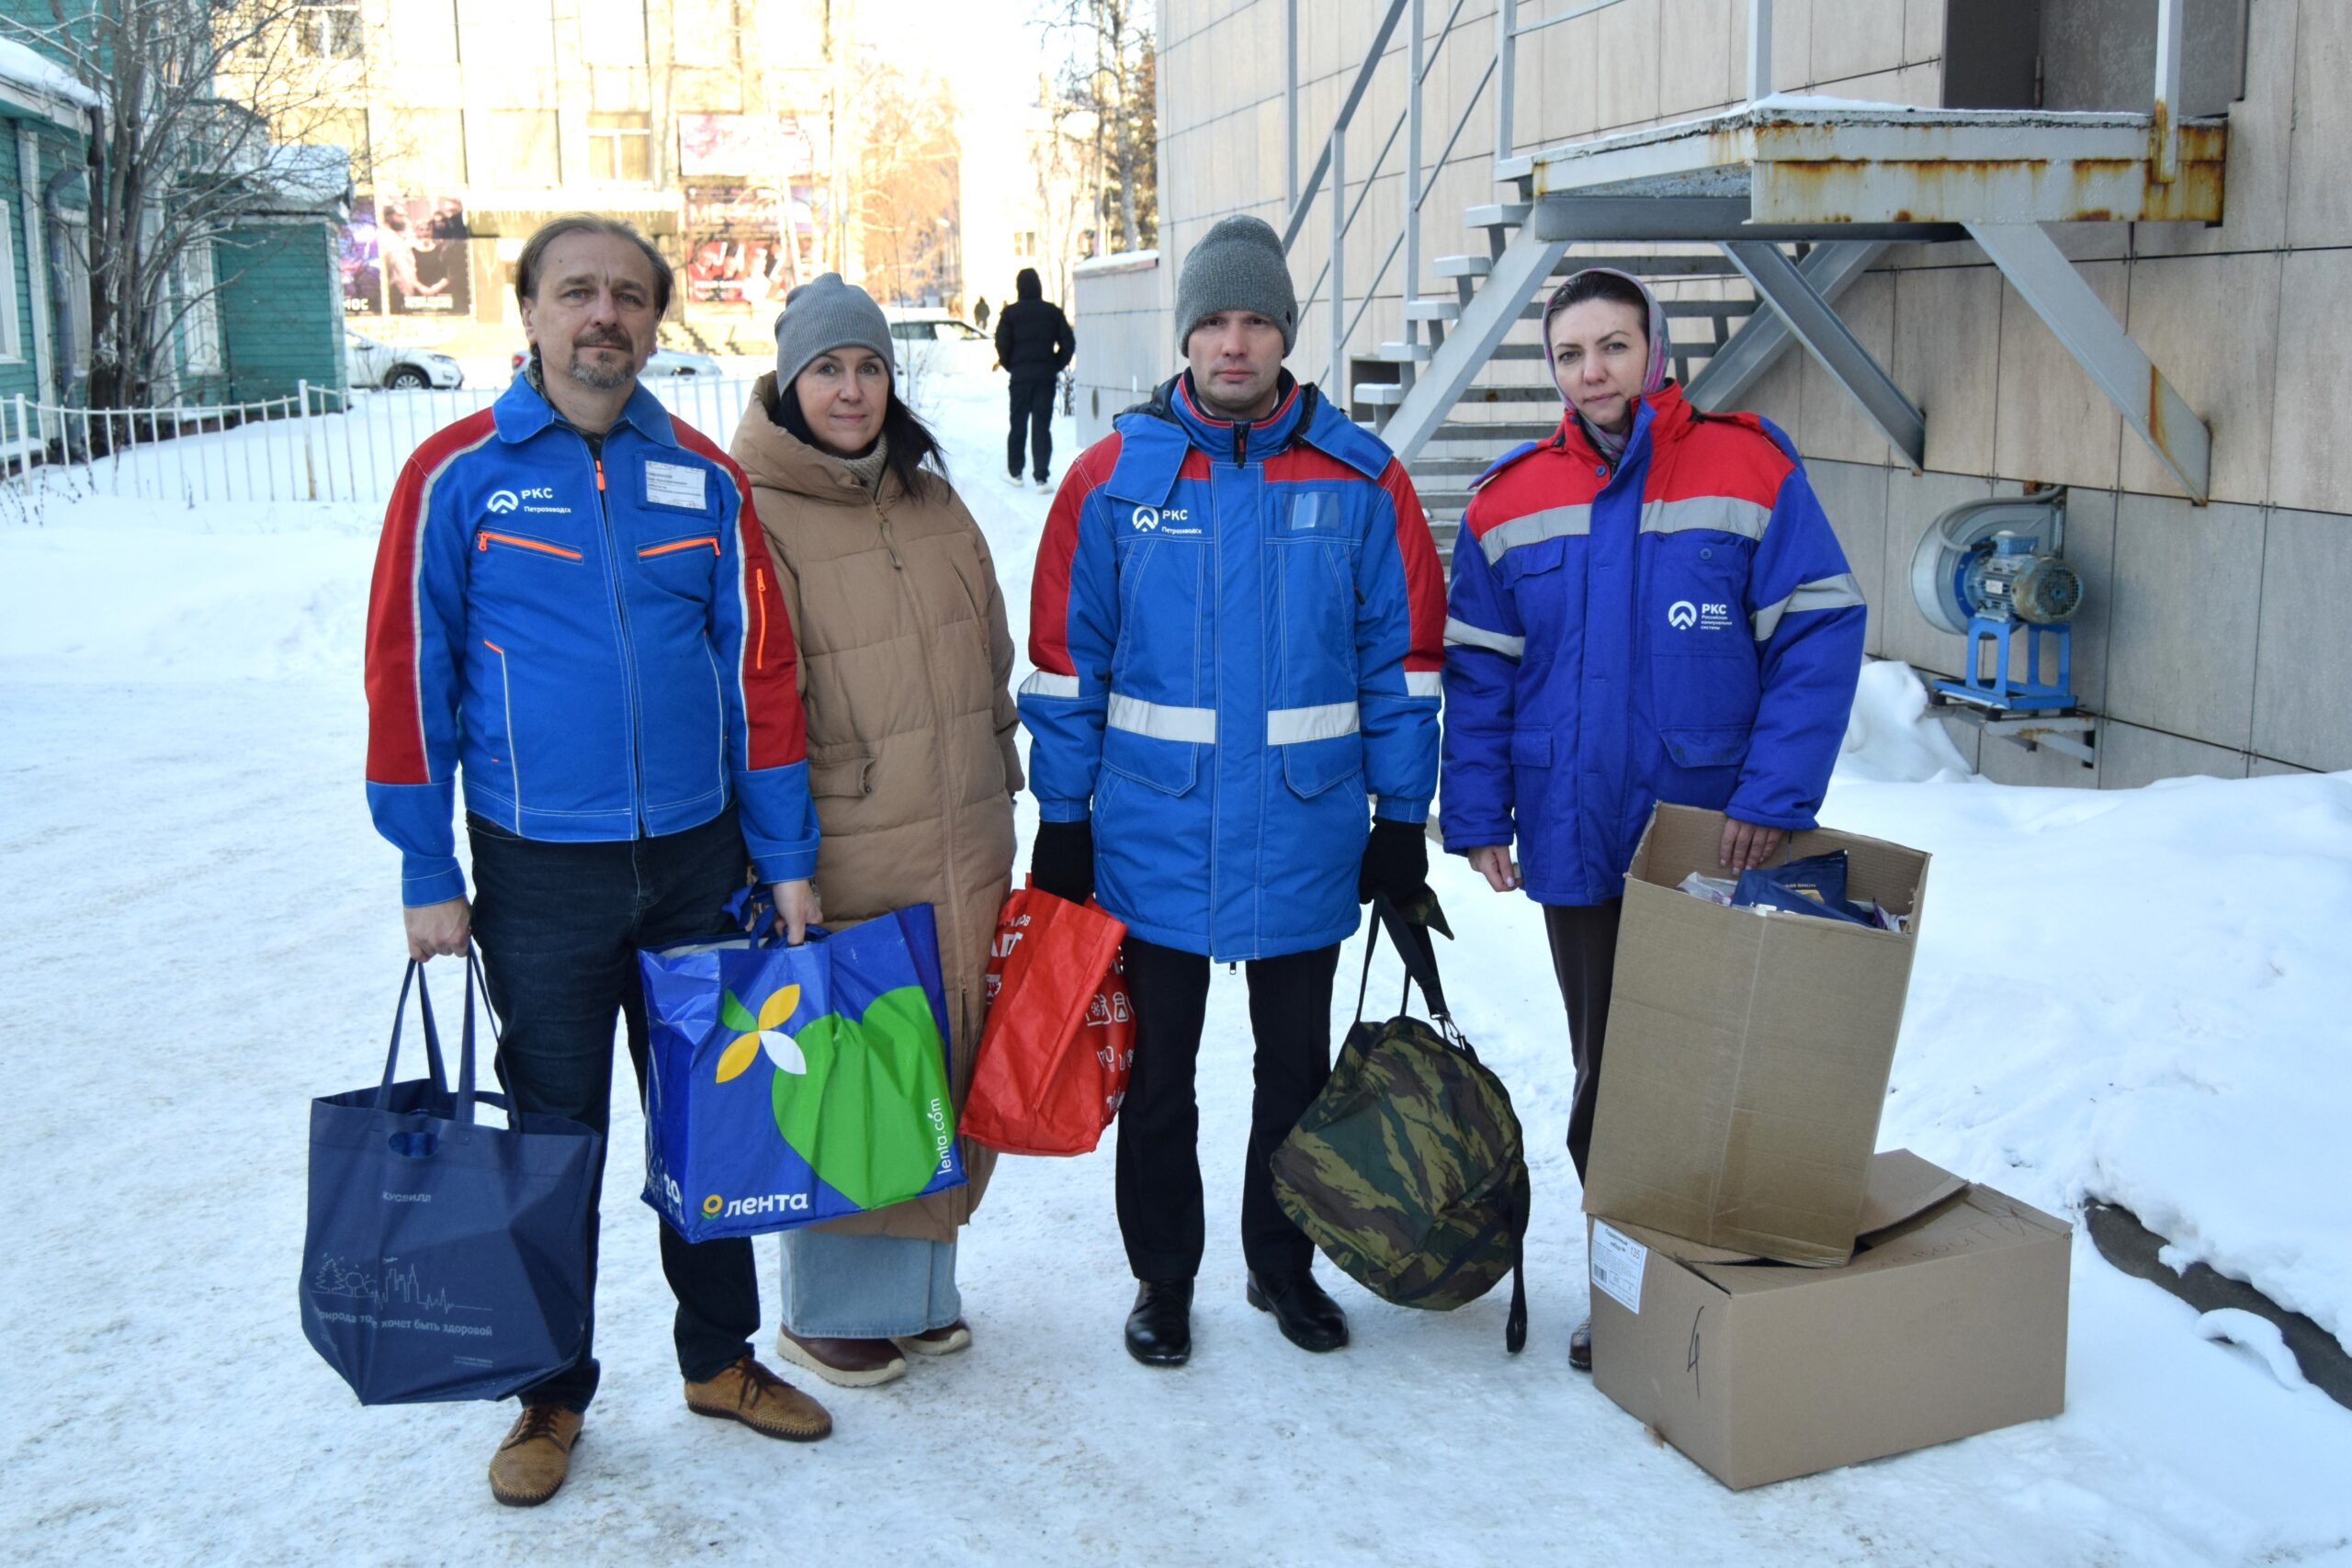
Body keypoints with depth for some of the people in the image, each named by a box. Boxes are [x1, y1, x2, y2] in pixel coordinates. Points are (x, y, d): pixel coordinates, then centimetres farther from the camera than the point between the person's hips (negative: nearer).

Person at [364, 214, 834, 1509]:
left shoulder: (704, 479, 4)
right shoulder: (459, 474, -4)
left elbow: (758, 671, 4)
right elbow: (407, 675, -4)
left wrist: (788, 860, 2)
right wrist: (428, 877, -6)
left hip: (699, 859, 3)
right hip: (542, 870, -2)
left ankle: (719, 1357, 32)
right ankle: (553, 1394, 26)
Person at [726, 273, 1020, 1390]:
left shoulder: (930, 501, 11)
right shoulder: (752, 514, -9)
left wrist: (998, 790, 19)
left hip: (963, 853, 7)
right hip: (844, 861, -6)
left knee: (950, 1067, 14)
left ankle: (917, 1285, 31)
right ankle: (828, 1309, 20)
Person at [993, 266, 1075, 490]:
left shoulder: (1010, 313, -3)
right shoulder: (1053, 311, 2)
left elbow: (1002, 344, -7)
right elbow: (1068, 343, 1)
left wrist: (1010, 366, 8)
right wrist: (1057, 367, 10)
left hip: (1020, 376, -1)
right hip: (1046, 376, 1)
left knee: (1018, 424, 13)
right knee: (1042, 425, 0)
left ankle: (1014, 471, 21)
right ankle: (1041, 477, -8)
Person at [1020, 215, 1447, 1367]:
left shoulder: (1360, 478, -2)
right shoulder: (1113, 475, -2)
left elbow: (1403, 659, 2)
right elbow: (1066, 662, 1)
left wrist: (1401, 819, 1)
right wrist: (1061, 825, 0)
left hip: (1303, 840, 1)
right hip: (1152, 839, 0)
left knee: (1296, 1068, 15)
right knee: (1156, 1073, 11)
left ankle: (1283, 1264, 34)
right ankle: (1162, 1275, 29)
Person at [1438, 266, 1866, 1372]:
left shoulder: (1750, 470, -7)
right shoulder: (1512, 502, 3)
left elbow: (1820, 636, -8)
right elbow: (1478, 673, 5)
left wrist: (1775, 794, -16)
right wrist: (1477, 815, -2)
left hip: (1717, 844, -3)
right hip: (1578, 846, 3)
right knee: (1605, 1077, 14)